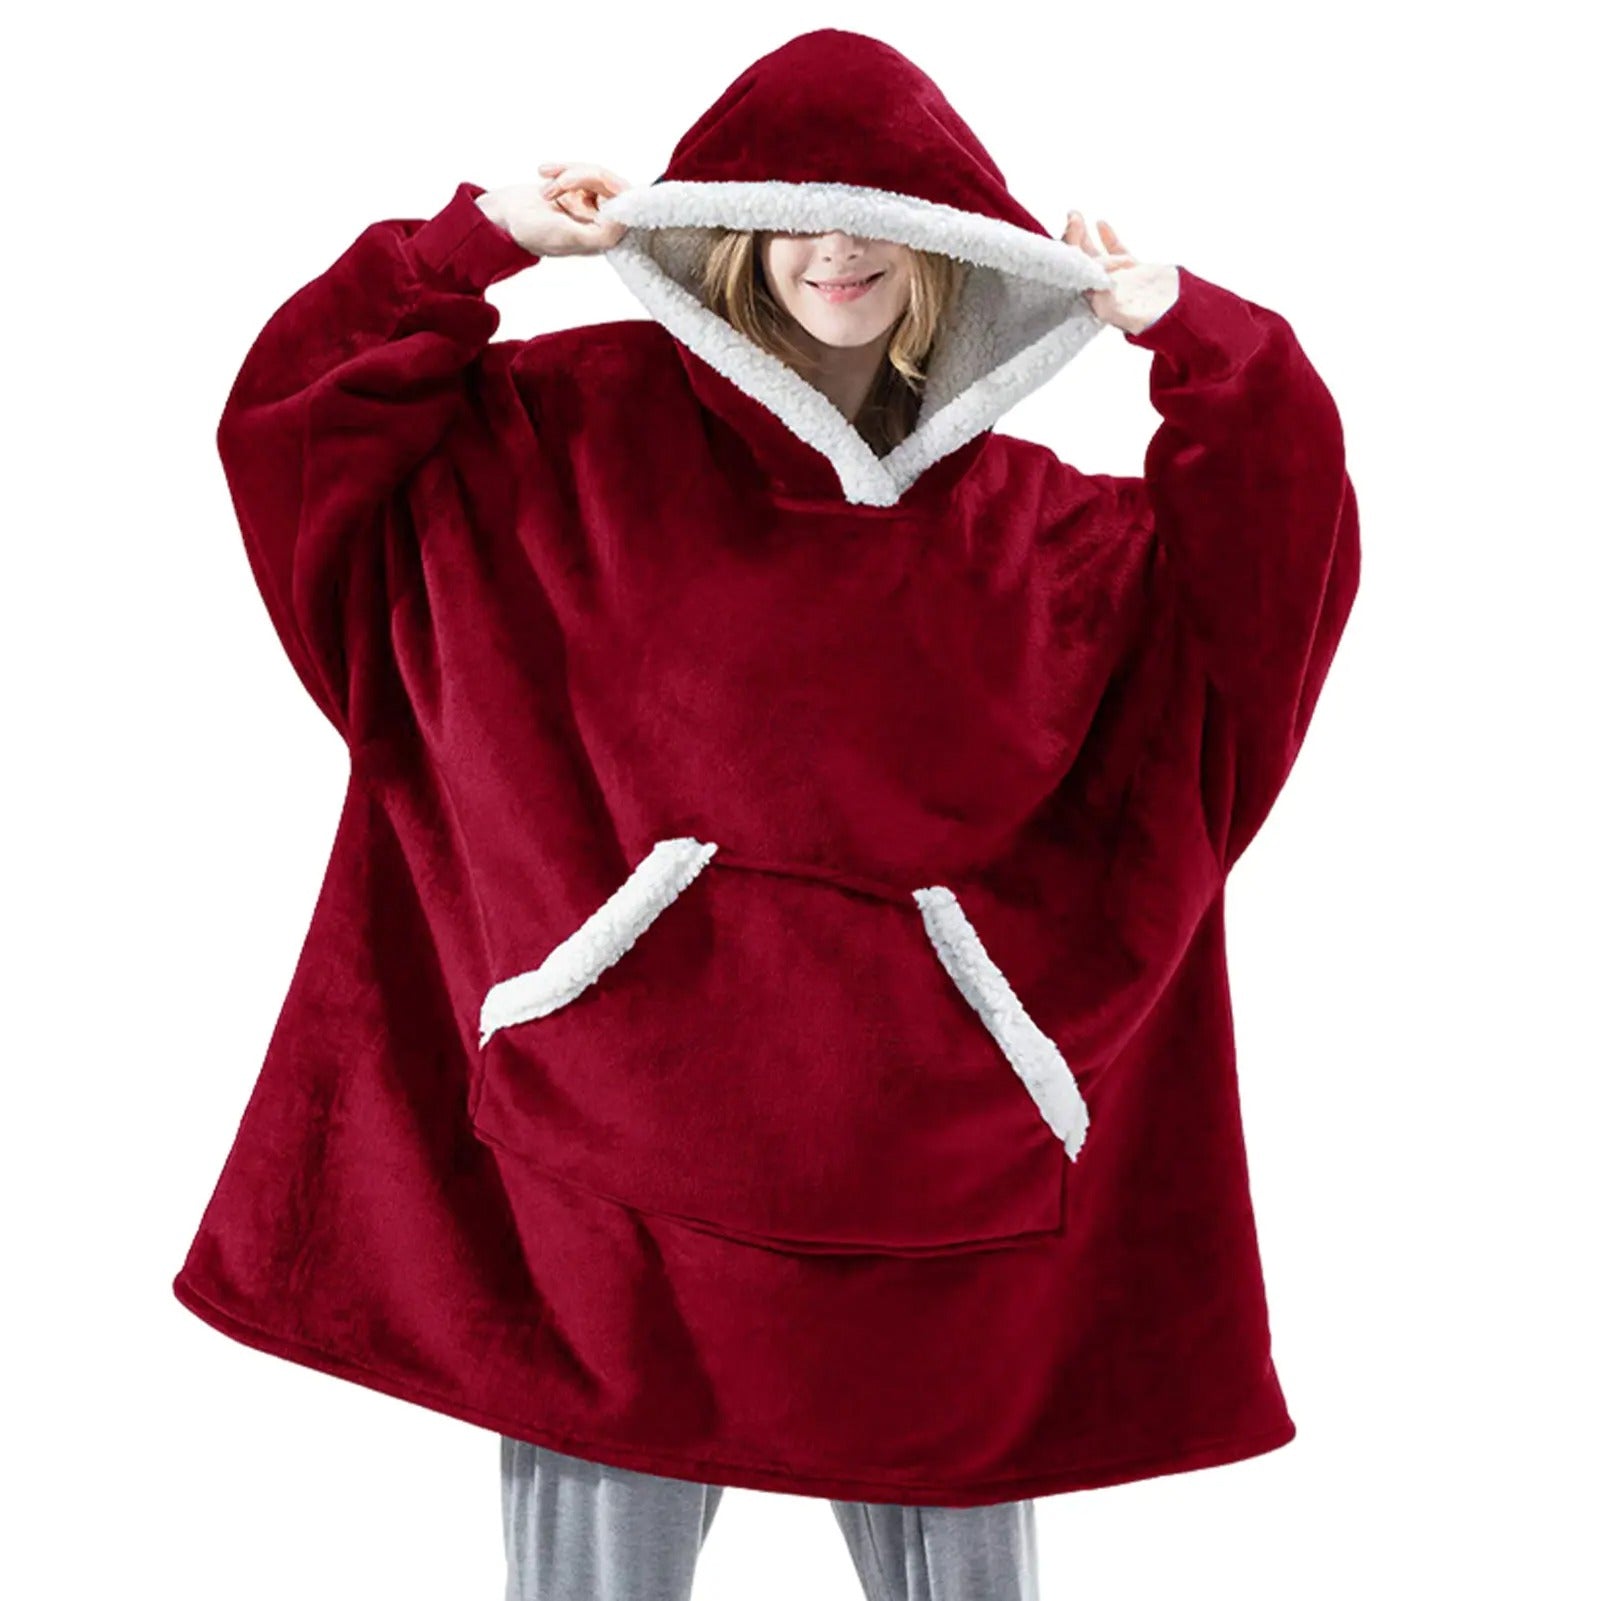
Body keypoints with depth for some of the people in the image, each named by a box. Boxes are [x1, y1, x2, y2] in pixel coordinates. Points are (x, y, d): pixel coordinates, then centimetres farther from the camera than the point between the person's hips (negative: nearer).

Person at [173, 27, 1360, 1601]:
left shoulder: (1037, 521, 12)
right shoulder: (588, 427, 6)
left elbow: (1273, 569, 10)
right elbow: (311, 422, 5)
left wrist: (1188, 334, 0)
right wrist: (476, 244, -4)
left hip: (936, 1146, 2)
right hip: (627, 1103, -2)